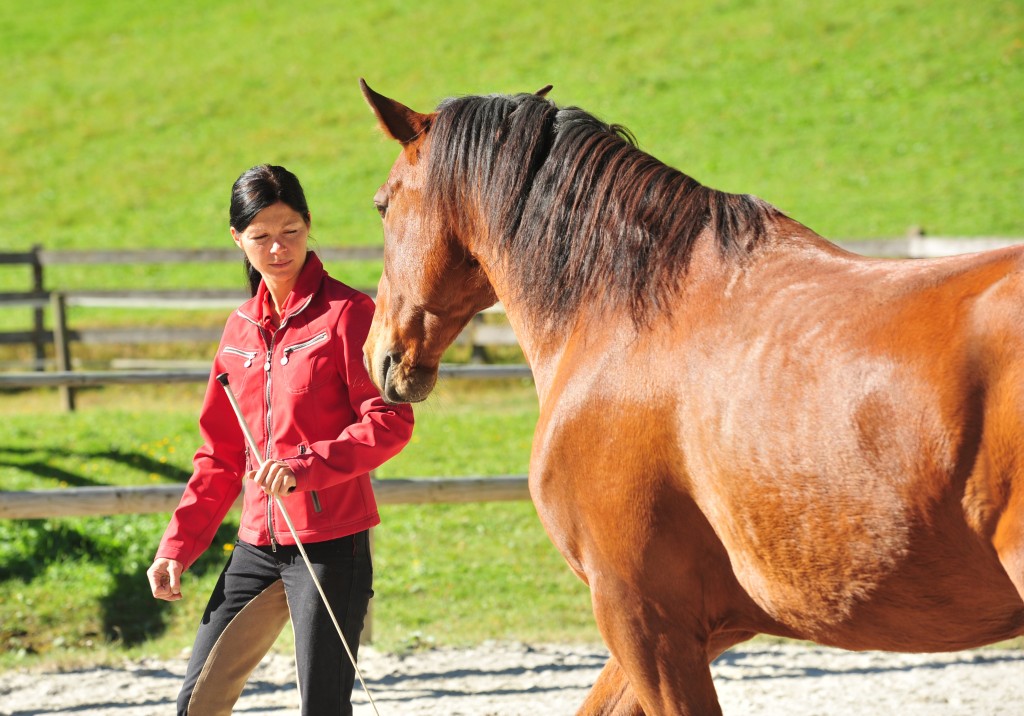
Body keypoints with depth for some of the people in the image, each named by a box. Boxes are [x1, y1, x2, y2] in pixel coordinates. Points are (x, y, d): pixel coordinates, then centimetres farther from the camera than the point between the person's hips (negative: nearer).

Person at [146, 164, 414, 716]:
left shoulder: (346, 313, -7)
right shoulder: (241, 329, 13)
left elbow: (391, 422, -14)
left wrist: (306, 466, -27)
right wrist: (177, 546, 11)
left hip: (330, 542, -7)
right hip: (258, 542, 7)